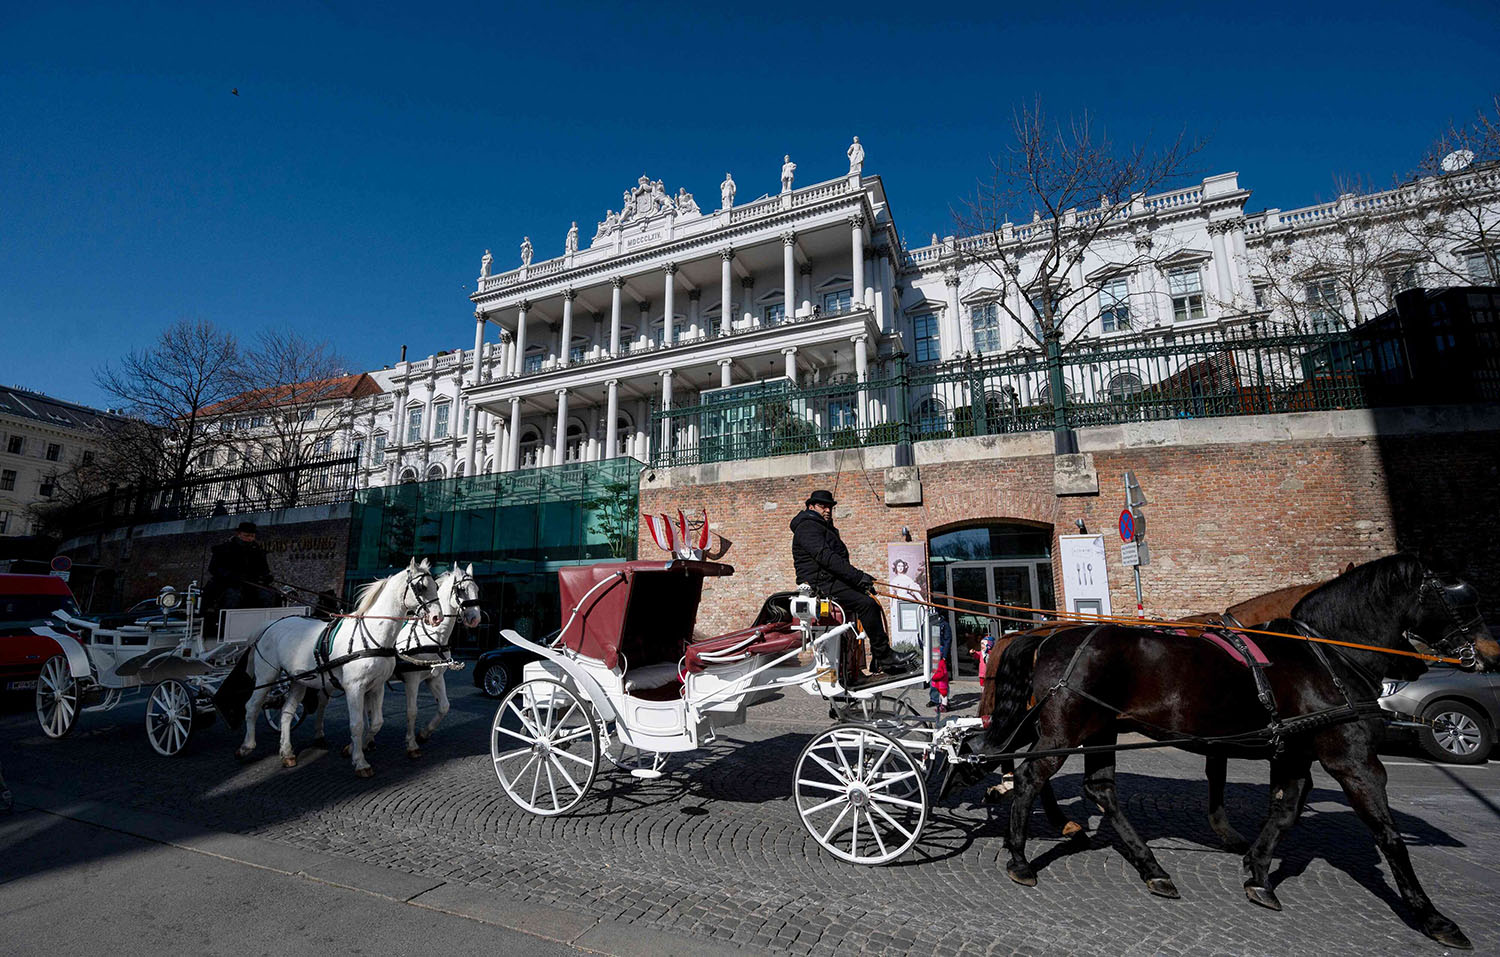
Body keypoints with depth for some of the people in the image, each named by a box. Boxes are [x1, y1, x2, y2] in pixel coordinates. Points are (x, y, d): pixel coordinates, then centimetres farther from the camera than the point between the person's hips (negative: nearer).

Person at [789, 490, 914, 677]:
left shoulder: (825, 528, 25)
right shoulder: (807, 528, -9)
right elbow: (826, 558, -22)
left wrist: (861, 578, 7)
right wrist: (858, 577, -24)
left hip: (831, 582, 10)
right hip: (819, 584, -10)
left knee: (873, 605, 4)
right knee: (866, 603, -22)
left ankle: (878, 662, 3)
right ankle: (884, 656, -15)